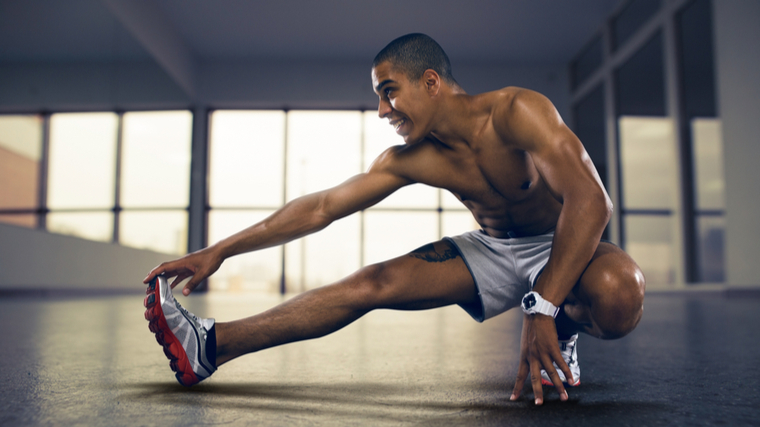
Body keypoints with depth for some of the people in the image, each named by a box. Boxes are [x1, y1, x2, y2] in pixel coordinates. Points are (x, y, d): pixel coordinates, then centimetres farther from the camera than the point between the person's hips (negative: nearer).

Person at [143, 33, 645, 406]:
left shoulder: (516, 111, -26)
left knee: (618, 293, -39)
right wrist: (219, 251, -10)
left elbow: (591, 200, -36)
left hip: (565, 247, -3)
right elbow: (322, 207, -8)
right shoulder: (410, 161, -10)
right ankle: (211, 346, -11)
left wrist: (542, 309, -44)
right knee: (372, 284, -13)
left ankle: (562, 331, -5)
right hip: (493, 251, 4)